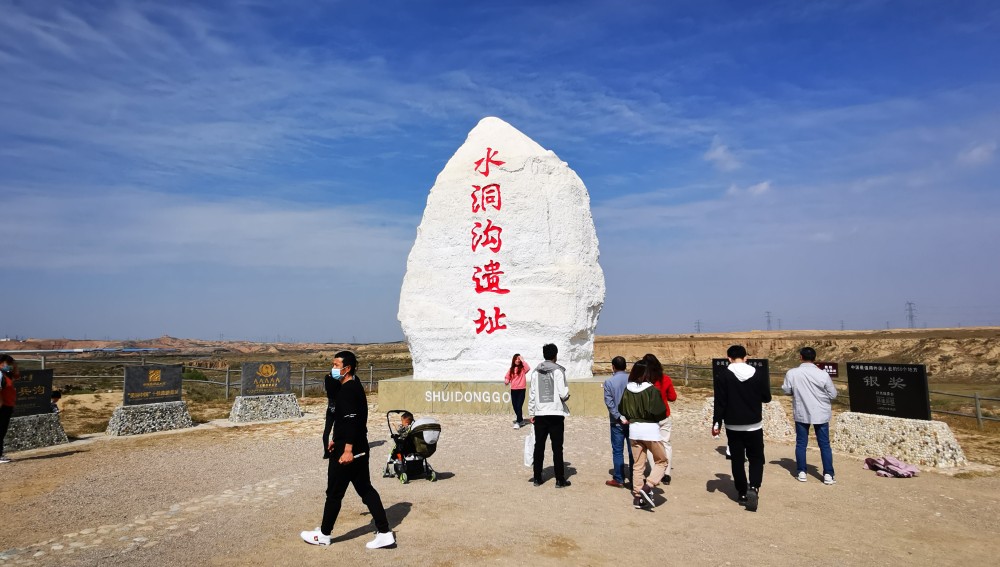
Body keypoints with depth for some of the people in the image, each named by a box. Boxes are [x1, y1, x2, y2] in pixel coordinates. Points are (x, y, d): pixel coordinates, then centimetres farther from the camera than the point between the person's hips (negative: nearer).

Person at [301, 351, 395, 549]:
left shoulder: (347, 389, -18)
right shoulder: (355, 387, 14)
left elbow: (352, 419, -27)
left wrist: (348, 449, -31)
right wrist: (337, 439, 31)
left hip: (346, 451, -10)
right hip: (359, 449, 10)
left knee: (334, 492, 8)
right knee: (366, 490, 12)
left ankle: (324, 535, 26)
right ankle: (385, 534, 12)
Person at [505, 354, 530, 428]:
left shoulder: (523, 368, -2)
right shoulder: (511, 369, 9)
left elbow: (528, 368, -23)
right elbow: (507, 378, 9)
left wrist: (522, 360, -17)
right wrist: (506, 381, -13)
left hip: (521, 390, -4)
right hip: (513, 390, 4)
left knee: (519, 406, -10)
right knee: (515, 407, 10)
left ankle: (518, 422, -9)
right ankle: (521, 420, 29)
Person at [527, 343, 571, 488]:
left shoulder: (536, 372, 4)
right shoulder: (558, 371, -8)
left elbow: (532, 394, 5)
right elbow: (563, 393, -13)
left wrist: (531, 413, 13)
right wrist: (567, 394, 10)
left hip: (540, 414, 3)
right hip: (556, 413, -3)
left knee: (539, 447, 11)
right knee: (557, 448, 4)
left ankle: (537, 478, 16)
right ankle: (560, 480, 8)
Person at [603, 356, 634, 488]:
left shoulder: (609, 382, -7)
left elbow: (609, 402, -12)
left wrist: (619, 417, -11)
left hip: (617, 422, -2)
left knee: (618, 451, 5)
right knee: (633, 449, 12)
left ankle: (618, 479, 8)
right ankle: (633, 476, 20)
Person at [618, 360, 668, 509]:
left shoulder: (627, 389, -1)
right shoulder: (651, 389, -15)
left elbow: (622, 409, 8)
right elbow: (660, 412, -16)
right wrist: (654, 418, 4)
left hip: (633, 429, 5)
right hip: (650, 429, -5)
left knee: (638, 465, 15)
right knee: (661, 461, 12)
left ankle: (637, 496, 17)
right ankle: (647, 487, -5)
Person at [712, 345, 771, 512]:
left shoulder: (725, 375, -8)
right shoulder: (758, 374, -4)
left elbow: (720, 402, -9)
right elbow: (767, 398, 5)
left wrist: (716, 423, -2)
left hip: (733, 426, -1)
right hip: (754, 425, 1)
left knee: (737, 460, 10)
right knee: (756, 458, 12)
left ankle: (742, 493, 15)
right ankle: (754, 487, -9)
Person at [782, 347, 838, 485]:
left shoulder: (791, 373, -10)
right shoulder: (823, 374, -12)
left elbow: (787, 391, 1)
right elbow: (833, 395, -4)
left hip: (801, 414, 1)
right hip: (820, 414, -1)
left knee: (801, 443, 11)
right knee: (824, 444, 8)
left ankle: (802, 472, 15)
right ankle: (828, 474, 9)